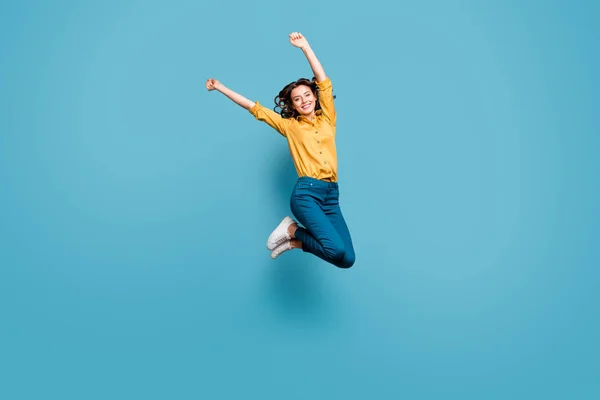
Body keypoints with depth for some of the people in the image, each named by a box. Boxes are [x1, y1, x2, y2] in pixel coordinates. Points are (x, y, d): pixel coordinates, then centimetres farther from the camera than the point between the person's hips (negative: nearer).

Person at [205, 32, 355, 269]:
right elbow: (254, 107, 15)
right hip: (306, 193, -4)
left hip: (332, 195, 4)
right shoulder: (290, 125, 13)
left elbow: (324, 82, 9)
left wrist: (305, 47, 5)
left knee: (347, 259, -5)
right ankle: (292, 230, 3)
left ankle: (295, 236, 11)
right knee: (336, 251, -23)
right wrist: (220, 88, 18)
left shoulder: (327, 119, 17)